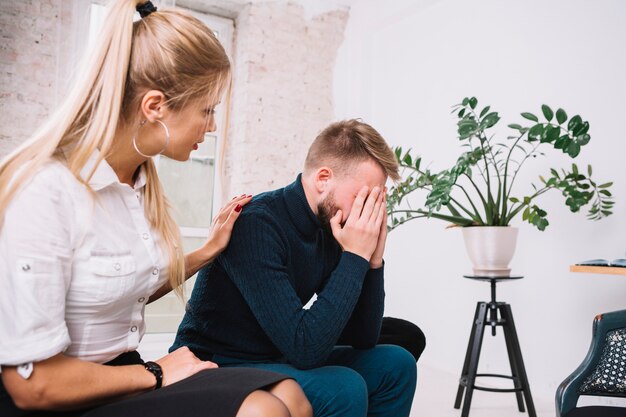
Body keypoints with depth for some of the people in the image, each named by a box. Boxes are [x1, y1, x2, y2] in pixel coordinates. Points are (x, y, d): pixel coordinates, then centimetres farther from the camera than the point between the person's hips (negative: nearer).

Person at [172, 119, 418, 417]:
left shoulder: (330, 229, -3)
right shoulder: (257, 224, -25)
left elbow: (363, 339, 1)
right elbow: (305, 347, -31)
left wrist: (372, 260, -11)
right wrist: (355, 256, -25)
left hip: (277, 360, 8)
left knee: (395, 364, 0)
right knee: (343, 389, -28)